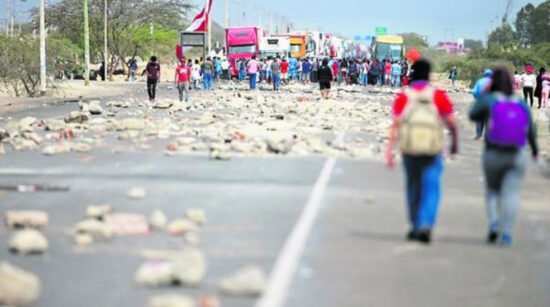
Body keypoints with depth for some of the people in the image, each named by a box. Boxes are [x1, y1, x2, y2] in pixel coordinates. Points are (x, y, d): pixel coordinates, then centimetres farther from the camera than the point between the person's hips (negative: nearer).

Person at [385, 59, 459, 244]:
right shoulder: (438, 95, -1)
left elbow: (395, 125, -5)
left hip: (409, 148, 2)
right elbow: (451, 122, -1)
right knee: (431, 189, 1)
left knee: (413, 188, 16)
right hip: (433, 148, -2)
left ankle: (415, 227, 25)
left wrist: (389, 150, -4)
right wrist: (455, 142, 15)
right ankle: (426, 225, -18)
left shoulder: (403, 96, 1)